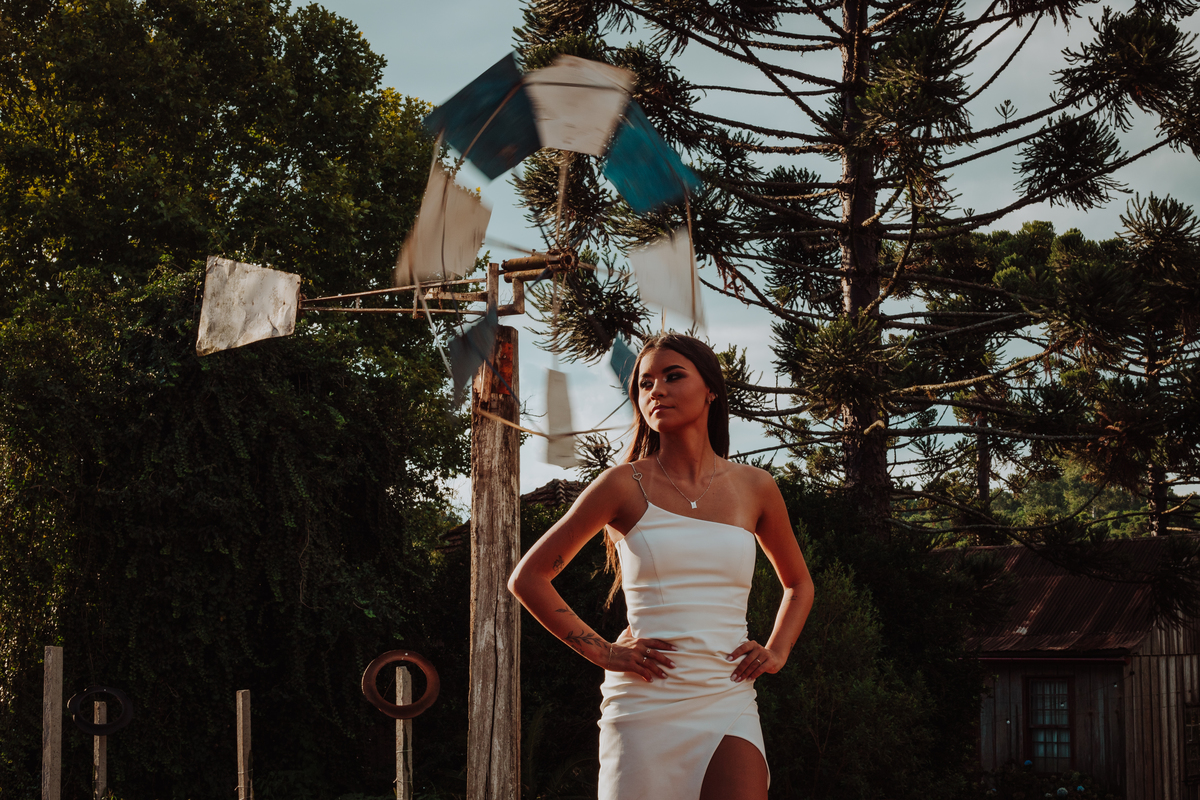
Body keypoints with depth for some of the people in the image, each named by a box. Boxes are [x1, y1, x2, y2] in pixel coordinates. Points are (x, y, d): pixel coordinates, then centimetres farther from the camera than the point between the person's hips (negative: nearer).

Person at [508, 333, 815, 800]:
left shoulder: (754, 489, 11)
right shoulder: (625, 485, 2)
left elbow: (798, 584, 29)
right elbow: (527, 577, 6)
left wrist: (776, 651, 11)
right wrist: (601, 652, -1)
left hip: (728, 703, 2)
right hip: (645, 705, -1)